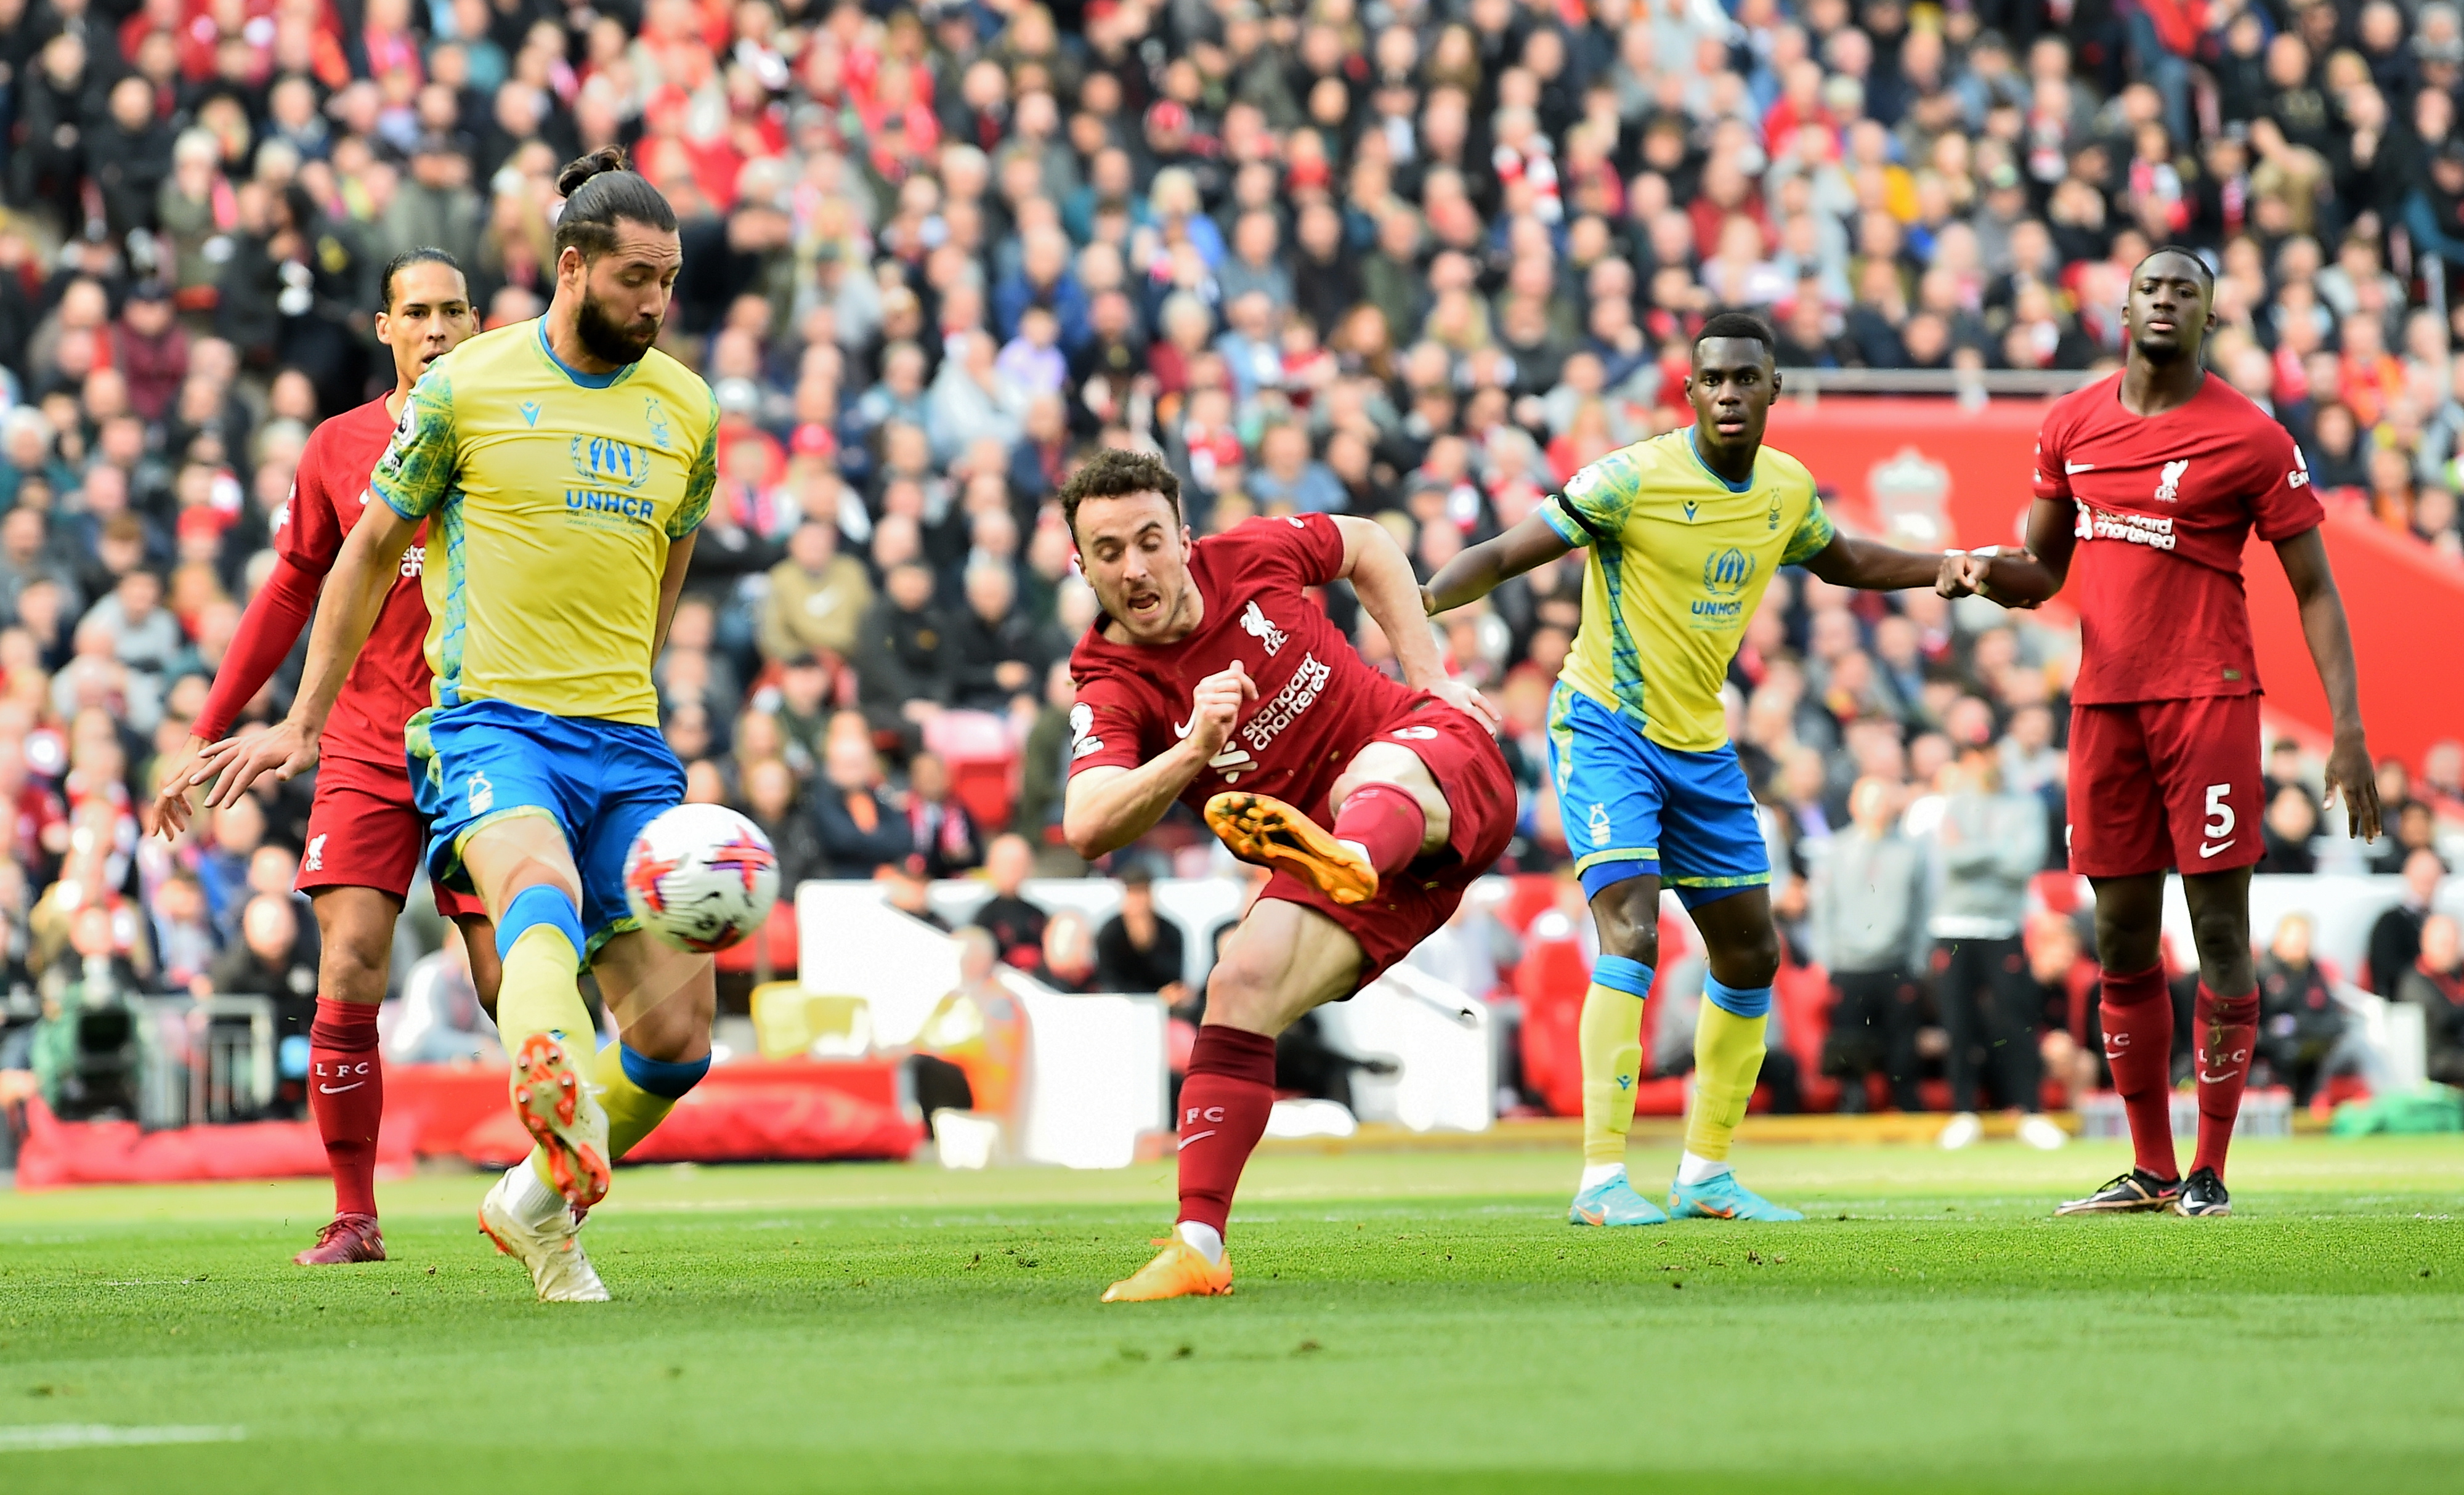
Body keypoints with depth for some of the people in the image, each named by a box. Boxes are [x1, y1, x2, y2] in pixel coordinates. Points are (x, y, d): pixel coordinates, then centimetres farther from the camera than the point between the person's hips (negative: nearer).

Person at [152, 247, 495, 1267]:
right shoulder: (338, 448, 6)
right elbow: (290, 596, 13)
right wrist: (206, 735, 12)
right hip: (365, 752, 1)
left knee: (511, 987, -5)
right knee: (347, 974, -11)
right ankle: (353, 1218, -3)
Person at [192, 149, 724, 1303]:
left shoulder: (684, 411, 11)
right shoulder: (466, 388, 0)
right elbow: (370, 552, 11)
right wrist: (303, 724, 15)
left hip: (627, 744, 5)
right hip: (492, 721, -5)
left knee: (678, 1030, -4)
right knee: (543, 888, -38)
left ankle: (537, 1205, 21)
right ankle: (553, 1089, -68)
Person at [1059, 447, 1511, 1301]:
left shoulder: (1249, 556, -4)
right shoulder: (1111, 694, -9)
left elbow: (1367, 546, 19)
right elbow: (1086, 829, -29)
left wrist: (1428, 675, 10)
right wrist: (1191, 754, -43)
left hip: (1440, 760, -2)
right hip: (1336, 847, 2)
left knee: (1374, 772, -37)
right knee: (1240, 985, -20)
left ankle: (1349, 864, -78)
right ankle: (1198, 1246, -17)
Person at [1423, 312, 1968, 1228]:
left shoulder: (1788, 489, 3)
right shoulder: (1634, 479, -17)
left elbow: (1843, 562, 25)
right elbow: (1504, 557, -17)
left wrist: (1953, 567, 19)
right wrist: (1416, 601, -33)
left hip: (1700, 744, 7)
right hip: (1605, 731, -7)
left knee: (1751, 954, 10)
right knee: (1630, 936, -23)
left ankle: (1707, 1172, 24)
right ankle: (1601, 1179, -23)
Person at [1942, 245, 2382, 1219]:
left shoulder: (2249, 438, -3)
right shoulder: (2073, 427, 10)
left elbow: (2314, 589, -2)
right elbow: (2045, 572, 20)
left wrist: (2347, 728, -10)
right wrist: (1989, 573, -4)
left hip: (2207, 696, -5)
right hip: (2103, 701, 5)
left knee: (2219, 932, -6)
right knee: (2121, 943, 7)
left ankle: (2211, 1171, -1)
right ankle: (2150, 1169, 15)